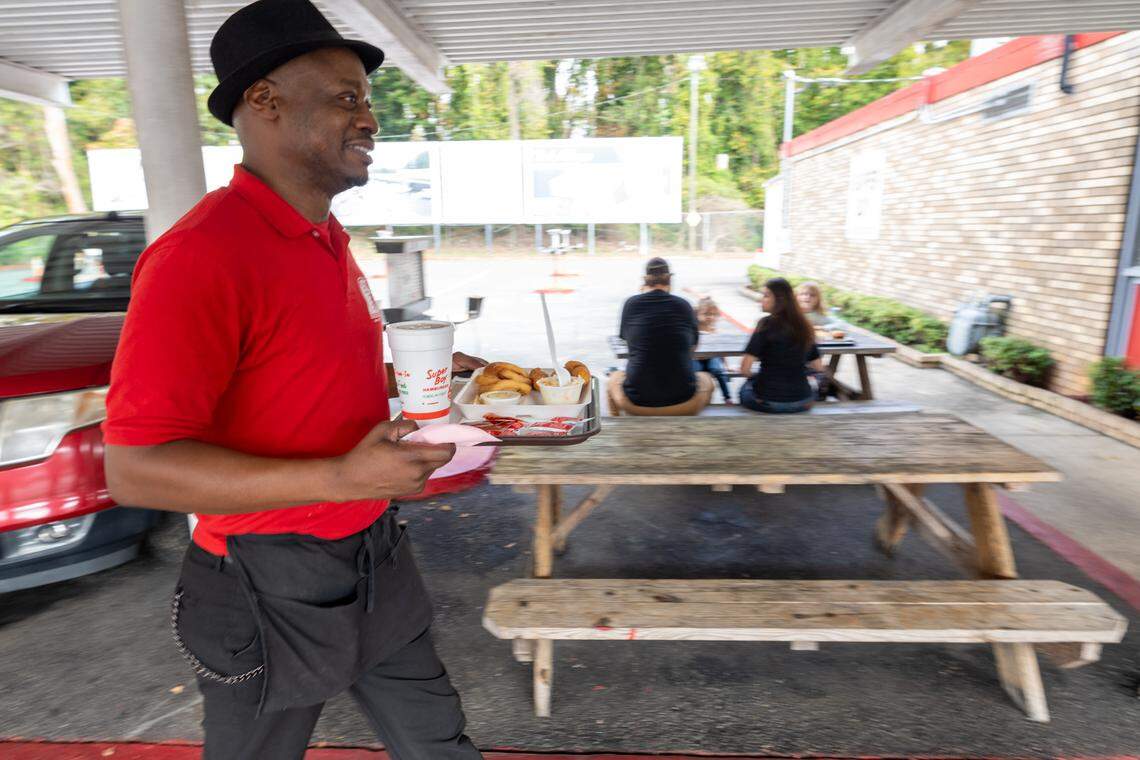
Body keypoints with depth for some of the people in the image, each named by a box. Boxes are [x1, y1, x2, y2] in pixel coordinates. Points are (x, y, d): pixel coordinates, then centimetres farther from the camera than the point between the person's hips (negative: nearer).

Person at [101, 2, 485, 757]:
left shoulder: (329, 241, 5)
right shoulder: (201, 254, -22)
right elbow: (136, 468, -24)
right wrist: (341, 478, -32)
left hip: (375, 559, 7)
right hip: (274, 590, -7)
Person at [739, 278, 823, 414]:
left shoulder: (767, 324, -12)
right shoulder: (804, 326, 2)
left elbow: (745, 368, -16)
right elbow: (818, 367, 10)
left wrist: (752, 375, 5)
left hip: (768, 401, -4)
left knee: (745, 387, 29)